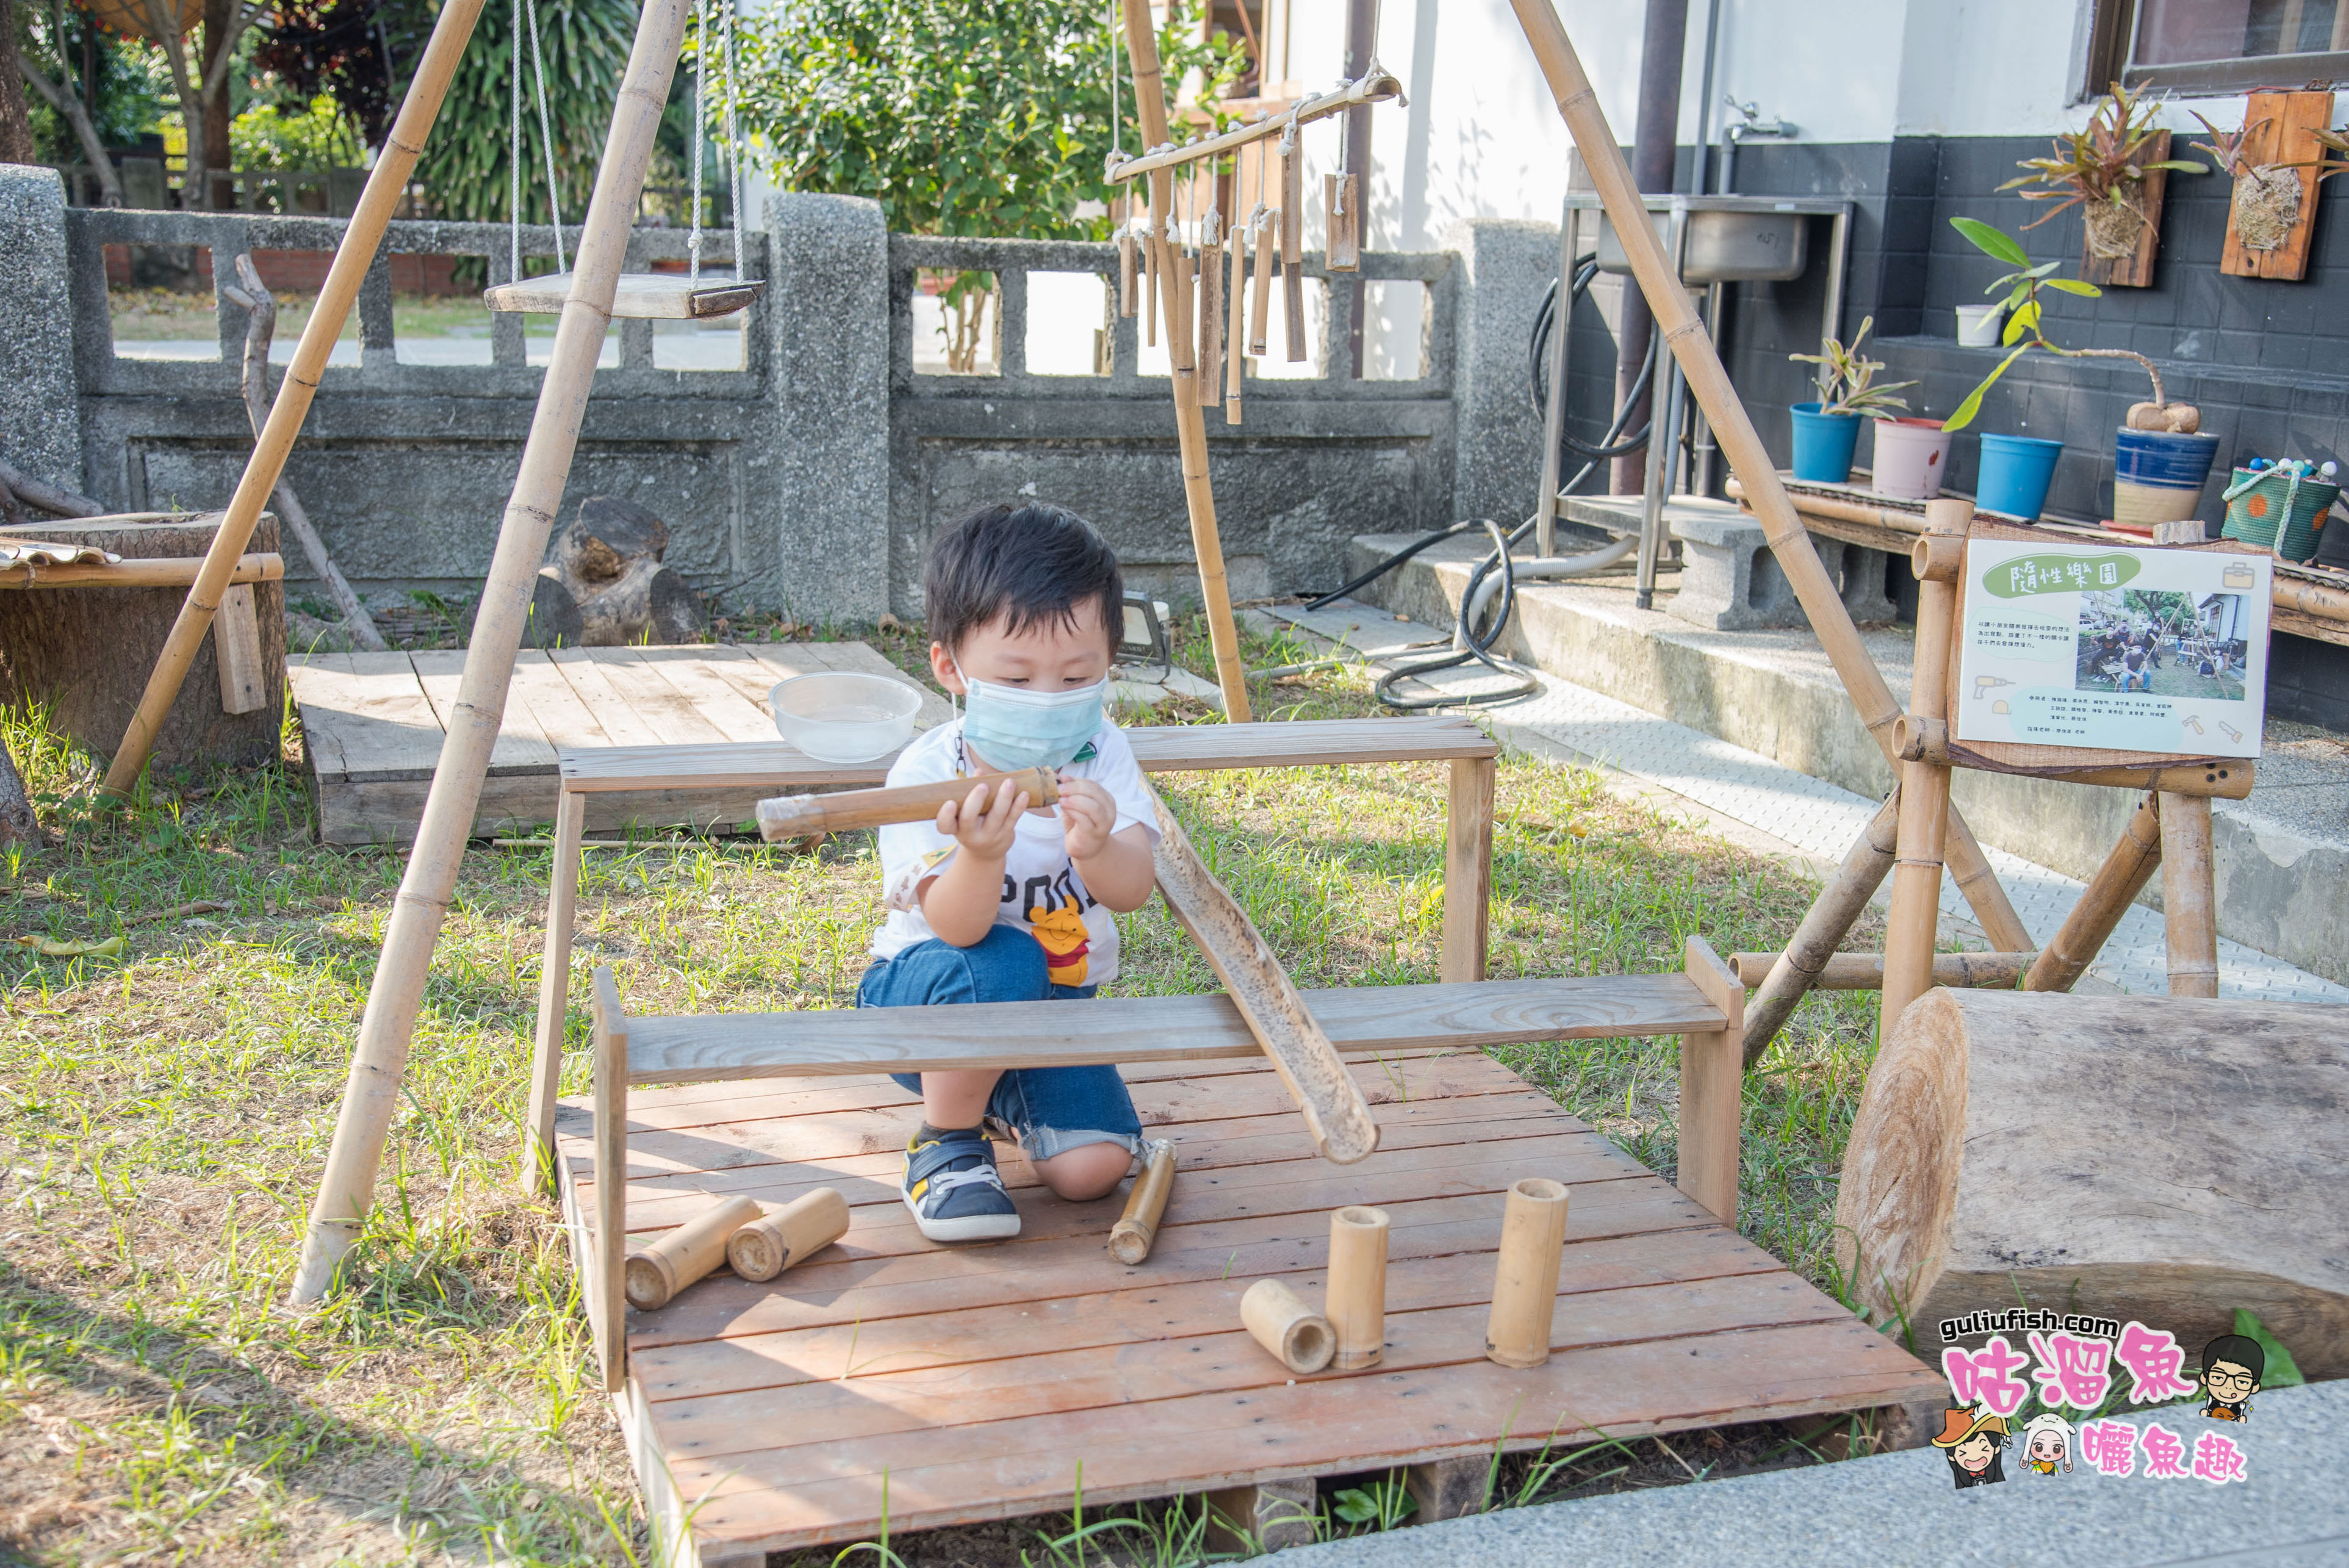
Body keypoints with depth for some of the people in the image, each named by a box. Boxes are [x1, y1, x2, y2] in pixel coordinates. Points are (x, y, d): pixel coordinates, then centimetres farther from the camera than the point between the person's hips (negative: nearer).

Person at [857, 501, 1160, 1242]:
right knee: (1002, 965, -38)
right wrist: (982, 854, -51)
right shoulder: (924, 773, -19)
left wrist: (1097, 848, -44)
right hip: (923, 999, -3)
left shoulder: (1100, 754, -8)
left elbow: (1133, 891, -20)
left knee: (1093, 1167, -17)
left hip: (1055, 1001, 4)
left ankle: (1004, 1098, 18)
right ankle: (948, 1141, -11)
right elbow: (958, 928, -29)